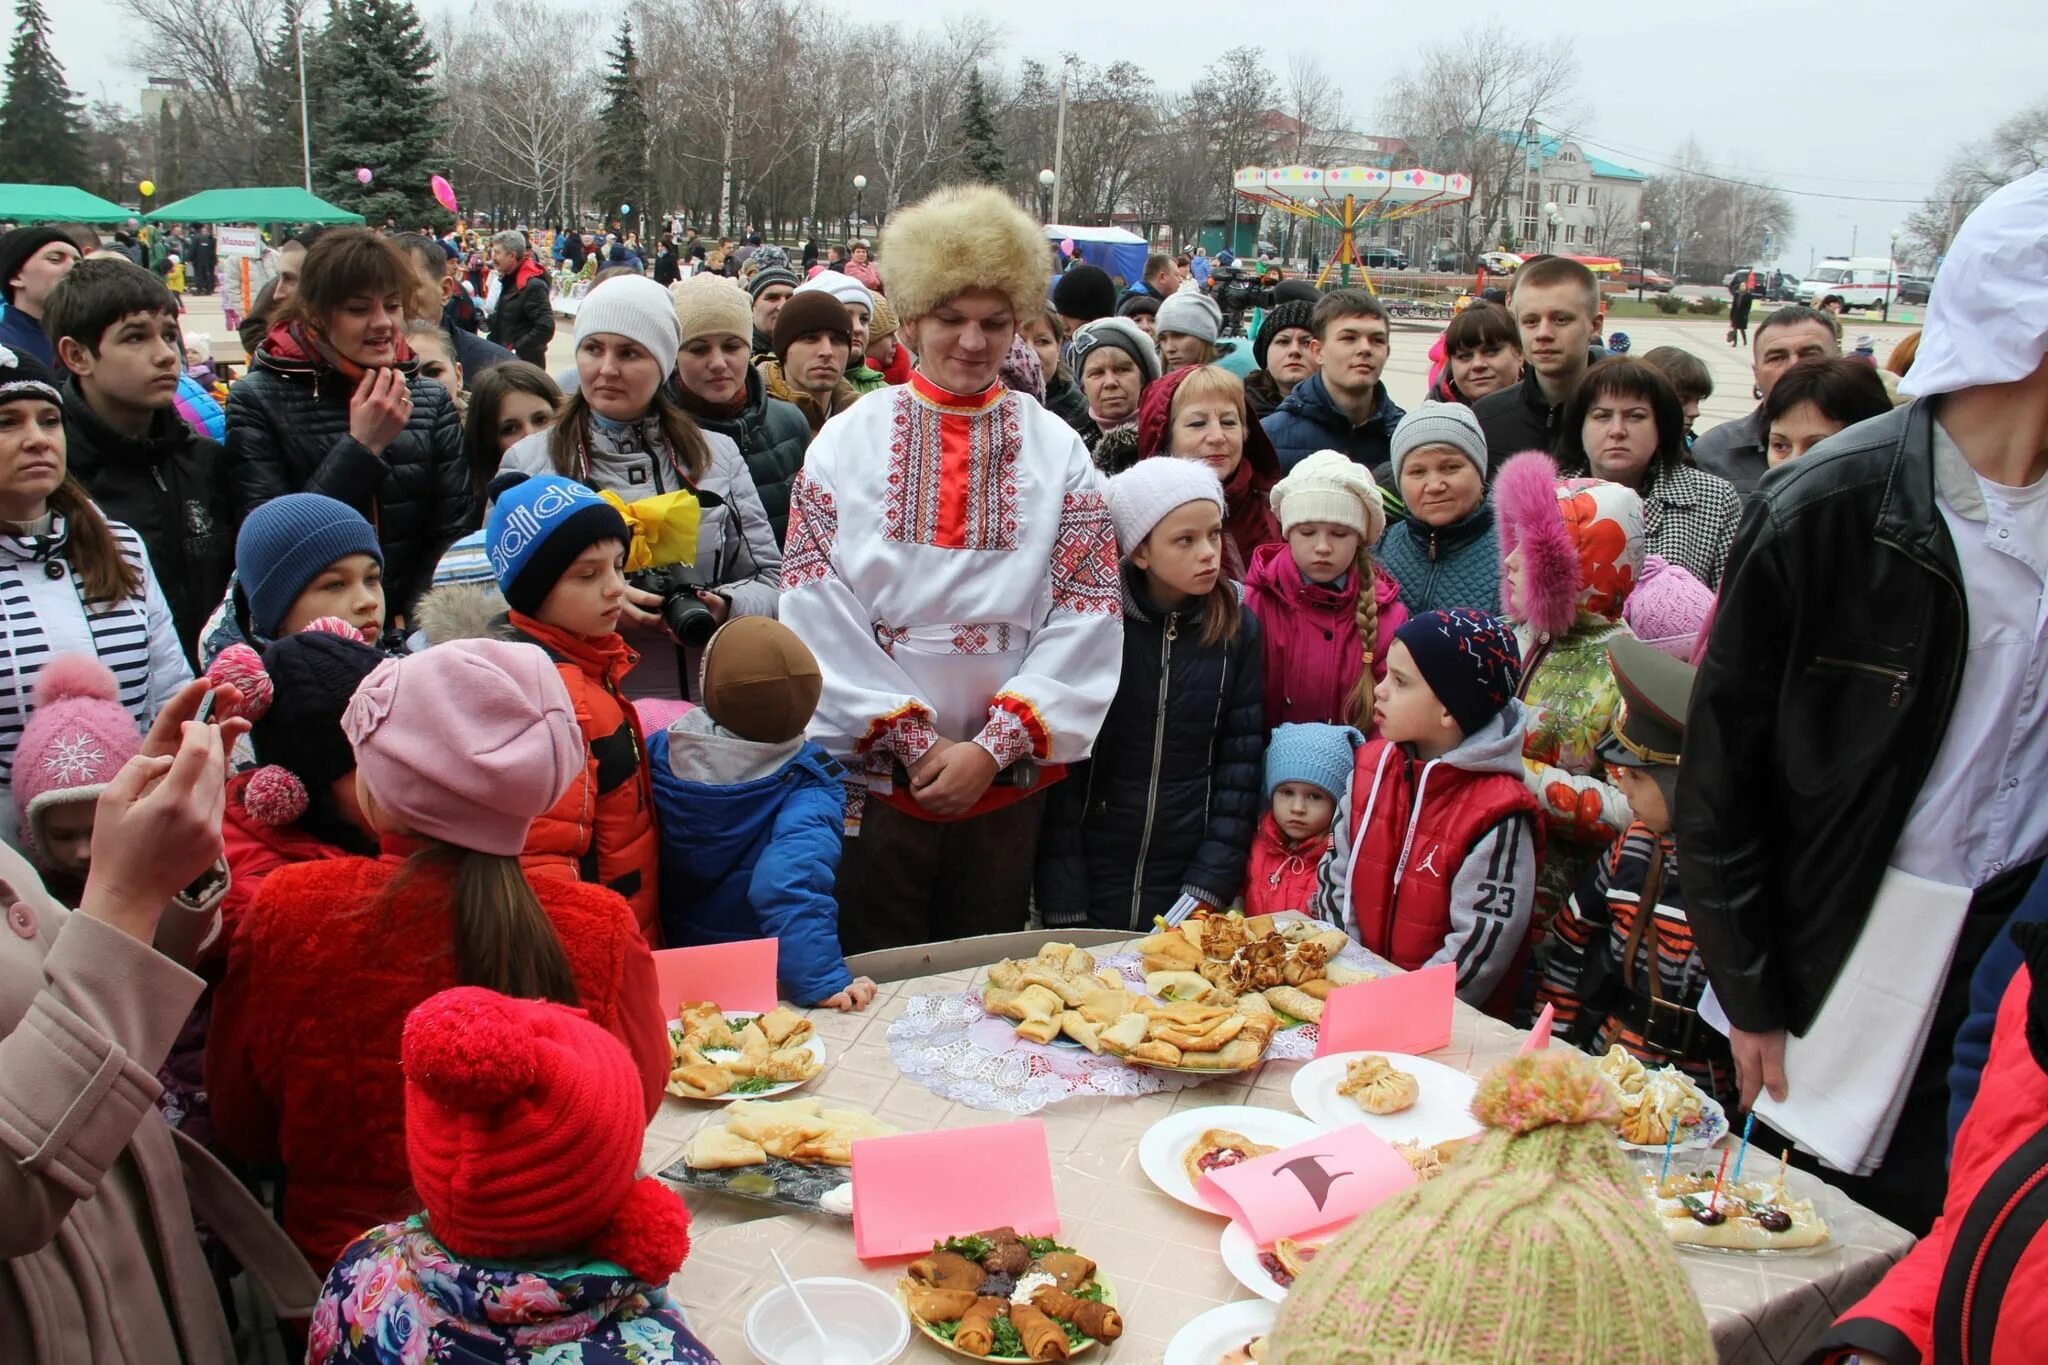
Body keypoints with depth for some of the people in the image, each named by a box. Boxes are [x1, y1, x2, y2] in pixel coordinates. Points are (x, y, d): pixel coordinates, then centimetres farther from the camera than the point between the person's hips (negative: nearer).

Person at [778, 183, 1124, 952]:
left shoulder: (1057, 450, 3)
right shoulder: (848, 441, 1)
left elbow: (1086, 616, -2)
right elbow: (817, 609, -4)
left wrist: (993, 746, -9)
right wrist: (911, 737, -9)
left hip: (1006, 777, 1)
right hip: (870, 767, -1)